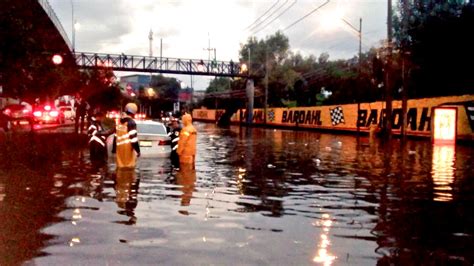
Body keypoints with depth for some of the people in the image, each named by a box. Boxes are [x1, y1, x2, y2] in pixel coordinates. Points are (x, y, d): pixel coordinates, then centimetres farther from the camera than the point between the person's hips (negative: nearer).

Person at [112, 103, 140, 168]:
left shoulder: (120, 122, 15)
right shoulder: (131, 123, -11)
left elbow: (116, 137, 20)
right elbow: (133, 138, -17)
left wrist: (114, 148, 27)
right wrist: (137, 150, -14)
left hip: (120, 148, 8)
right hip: (128, 148, -8)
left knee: (121, 167, 15)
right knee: (129, 167, -5)